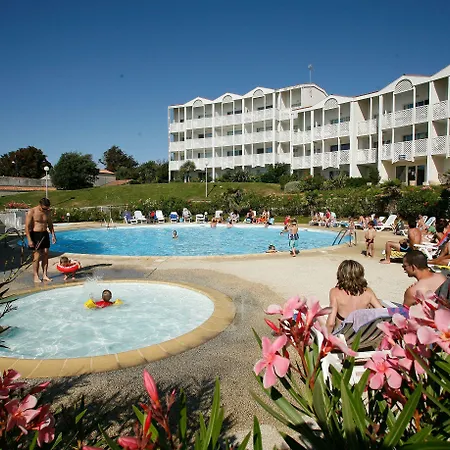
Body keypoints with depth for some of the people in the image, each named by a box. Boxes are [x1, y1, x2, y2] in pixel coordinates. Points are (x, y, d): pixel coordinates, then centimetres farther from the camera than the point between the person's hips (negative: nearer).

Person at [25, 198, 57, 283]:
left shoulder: (48, 212, 4)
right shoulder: (32, 212, -11)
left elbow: (50, 224, 17)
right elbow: (27, 227, -12)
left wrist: (53, 235, 8)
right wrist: (29, 240, -17)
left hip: (45, 234, 5)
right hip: (35, 235, -5)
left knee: (45, 255, 4)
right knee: (37, 256, -5)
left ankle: (45, 275, 12)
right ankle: (35, 276, 6)